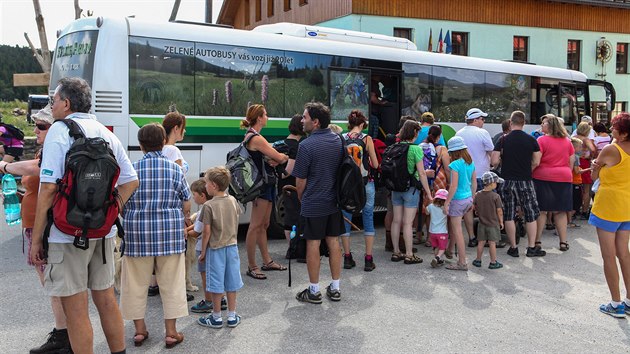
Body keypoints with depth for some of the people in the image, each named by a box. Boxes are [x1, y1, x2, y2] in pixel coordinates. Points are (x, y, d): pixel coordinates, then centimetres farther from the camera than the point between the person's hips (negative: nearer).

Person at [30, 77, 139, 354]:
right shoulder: (106, 134, 10)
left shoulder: (59, 131, -10)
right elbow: (131, 181, 11)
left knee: (75, 309, 3)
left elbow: (48, 187, -17)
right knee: (106, 299, 17)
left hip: (68, 234, -7)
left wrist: (36, 238, -12)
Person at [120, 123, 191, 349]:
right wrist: (182, 220, 20)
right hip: (170, 232, 0)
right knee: (171, 282, 9)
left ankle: (139, 329, 23)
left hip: (137, 232, 0)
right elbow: (186, 205, 1)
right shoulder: (175, 169, -1)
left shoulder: (131, 169, -2)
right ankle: (171, 332, 15)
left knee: (137, 282, 13)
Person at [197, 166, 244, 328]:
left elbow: (207, 231, -13)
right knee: (231, 282, 11)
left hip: (215, 248, -5)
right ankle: (232, 316, 20)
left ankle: (217, 317, 16)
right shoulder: (233, 201, 0)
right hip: (232, 246, 5)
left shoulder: (209, 205, -16)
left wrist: (203, 251, -4)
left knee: (216, 284, 6)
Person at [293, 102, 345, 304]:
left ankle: (314, 291, 12)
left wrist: (301, 198, 7)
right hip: (334, 202, 6)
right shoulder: (338, 141, 3)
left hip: (313, 204, -6)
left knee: (313, 244, 3)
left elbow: (300, 180, -11)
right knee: (334, 242, 12)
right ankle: (335, 289, 21)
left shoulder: (306, 146, -17)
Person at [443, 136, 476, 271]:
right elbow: (474, 183, 12)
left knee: (457, 231, -1)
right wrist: (472, 200, 21)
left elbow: (454, 186, -19)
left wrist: (447, 202, -12)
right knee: (451, 224, 22)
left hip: (458, 199, -8)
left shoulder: (455, 164, -16)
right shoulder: (471, 163, 7)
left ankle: (462, 263, 2)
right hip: (468, 199, 8)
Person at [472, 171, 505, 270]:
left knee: (481, 242, 12)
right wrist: (501, 222, 0)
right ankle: (493, 262, 10)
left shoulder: (477, 195, -3)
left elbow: (474, 207, 5)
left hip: (482, 224, 4)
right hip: (493, 224, -4)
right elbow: (499, 211, -13)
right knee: (492, 243, 3)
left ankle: (478, 260, 21)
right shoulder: (495, 196, -16)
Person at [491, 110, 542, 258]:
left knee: (509, 215, 7)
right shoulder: (531, 140, -2)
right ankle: (532, 247, 11)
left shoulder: (503, 140, -5)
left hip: (507, 181, 0)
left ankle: (513, 247, 10)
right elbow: (536, 162, -1)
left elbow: (494, 161, -9)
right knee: (530, 214, 10)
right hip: (526, 181, 0)